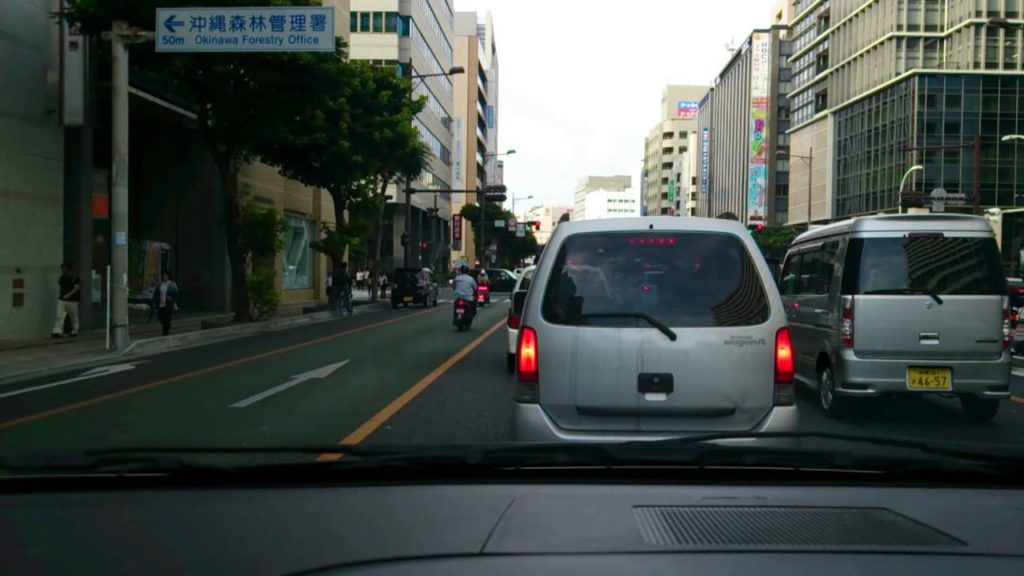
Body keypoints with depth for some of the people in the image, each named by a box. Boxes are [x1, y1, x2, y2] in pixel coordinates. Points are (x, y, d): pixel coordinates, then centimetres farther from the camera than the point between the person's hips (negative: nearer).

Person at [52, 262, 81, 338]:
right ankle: (58, 332, -15)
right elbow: (60, 288, 18)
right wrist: (59, 296, 10)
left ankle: (74, 331, 21)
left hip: (72, 301, -4)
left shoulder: (75, 278, -7)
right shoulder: (61, 278, 9)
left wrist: (68, 295, -28)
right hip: (61, 300, 4)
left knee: (74, 317, 6)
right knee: (59, 316, -8)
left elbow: (76, 288, -17)